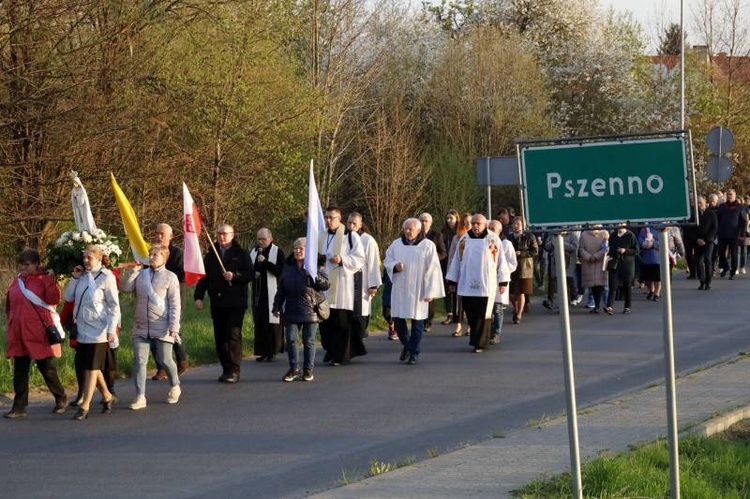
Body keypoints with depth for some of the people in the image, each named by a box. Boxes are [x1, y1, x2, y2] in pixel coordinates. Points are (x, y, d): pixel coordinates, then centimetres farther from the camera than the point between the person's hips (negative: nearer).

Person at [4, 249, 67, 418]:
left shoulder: (43, 280, -6)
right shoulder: (17, 281, 11)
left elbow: (53, 299, -19)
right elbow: (10, 304, 20)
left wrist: (51, 280, -26)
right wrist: (10, 323, 15)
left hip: (39, 333, -5)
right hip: (19, 333, 5)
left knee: (46, 367, 3)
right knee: (20, 370, 5)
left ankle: (61, 399, 22)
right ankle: (19, 406, 9)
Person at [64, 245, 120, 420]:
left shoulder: (106, 277, -9)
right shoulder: (82, 276, 8)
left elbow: (114, 306, -10)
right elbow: (69, 297, 11)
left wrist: (112, 329, -14)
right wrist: (74, 278, 0)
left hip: (98, 331, -7)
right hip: (82, 330, 7)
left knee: (92, 368, -5)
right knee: (90, 367, 15)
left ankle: (85, 406, -5)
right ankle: (107, 397, 33)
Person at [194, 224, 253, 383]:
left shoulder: (241, 255, 3)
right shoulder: (210, 256, 13)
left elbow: (250, 274, -2)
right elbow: (203, 278, 10)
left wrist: (234, 276, -17)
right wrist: (198, 297, 0)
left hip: (236, 303, -4)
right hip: (217, 303, 4)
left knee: (233, 335, -10)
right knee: (220, 337, 4)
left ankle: (234, 371, -9)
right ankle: (226, 369, 10)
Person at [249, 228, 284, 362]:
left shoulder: (277, 252, -2)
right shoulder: (254, 252, 14)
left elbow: (281, 271, -12)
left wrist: (265, 262, -18)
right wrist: (253, 274, 0)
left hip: (272, 292, -5)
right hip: (258, 292, 5)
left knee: (273, 323, -7)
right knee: (259, 322, 2)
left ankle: (272, 351, -2)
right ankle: (262, 351, 5)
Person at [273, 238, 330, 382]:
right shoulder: (287, 268, 11)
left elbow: (326, 285, -4)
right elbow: (280, 289, 16)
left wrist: (316, 276, -22)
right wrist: (277, 306, 13)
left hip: (310, 311, -4)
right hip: (291, 311, 4)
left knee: (309, 341, 3)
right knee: (291, 340, 2)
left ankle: (308, 370, 11)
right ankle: (294, 369, 10)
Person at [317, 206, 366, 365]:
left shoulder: (351, 236, -2)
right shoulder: (321, 237, 16)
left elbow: (360, 259, -5)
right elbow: (317, 257, 27)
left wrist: (342, 260, -18)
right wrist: (318, 259, 4)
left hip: (342, 283, -6)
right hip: (324, 283, 6)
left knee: (341, 320, -5)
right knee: (326, 320, 5)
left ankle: (340, 354, -1)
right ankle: (330, 350, 18)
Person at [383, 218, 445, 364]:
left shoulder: (428, 246, -4)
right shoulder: (396, 244, 8)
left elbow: (433, 270, -6)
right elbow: (386, 260, 15)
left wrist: (430, 292, -11)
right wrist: (395, 266, -10)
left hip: (418, 290, -3)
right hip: (400, 290, 3)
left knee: (417, 321, 1)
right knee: (398, 319, 2)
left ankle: (414, 352, 11)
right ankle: (407, 345, 27)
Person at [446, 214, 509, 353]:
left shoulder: (493, 239, 1)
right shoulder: (464, 240, 9)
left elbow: (501, 261, 2)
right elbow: (457, 261, 13)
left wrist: (502, 282, 0)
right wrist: (452, 280, 13)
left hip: (486, 286, -3)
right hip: (467, 286, 3)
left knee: (482, 316, -4)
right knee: (471, 315, 4)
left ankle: (479, 343, 1)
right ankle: (476, 339, 18)